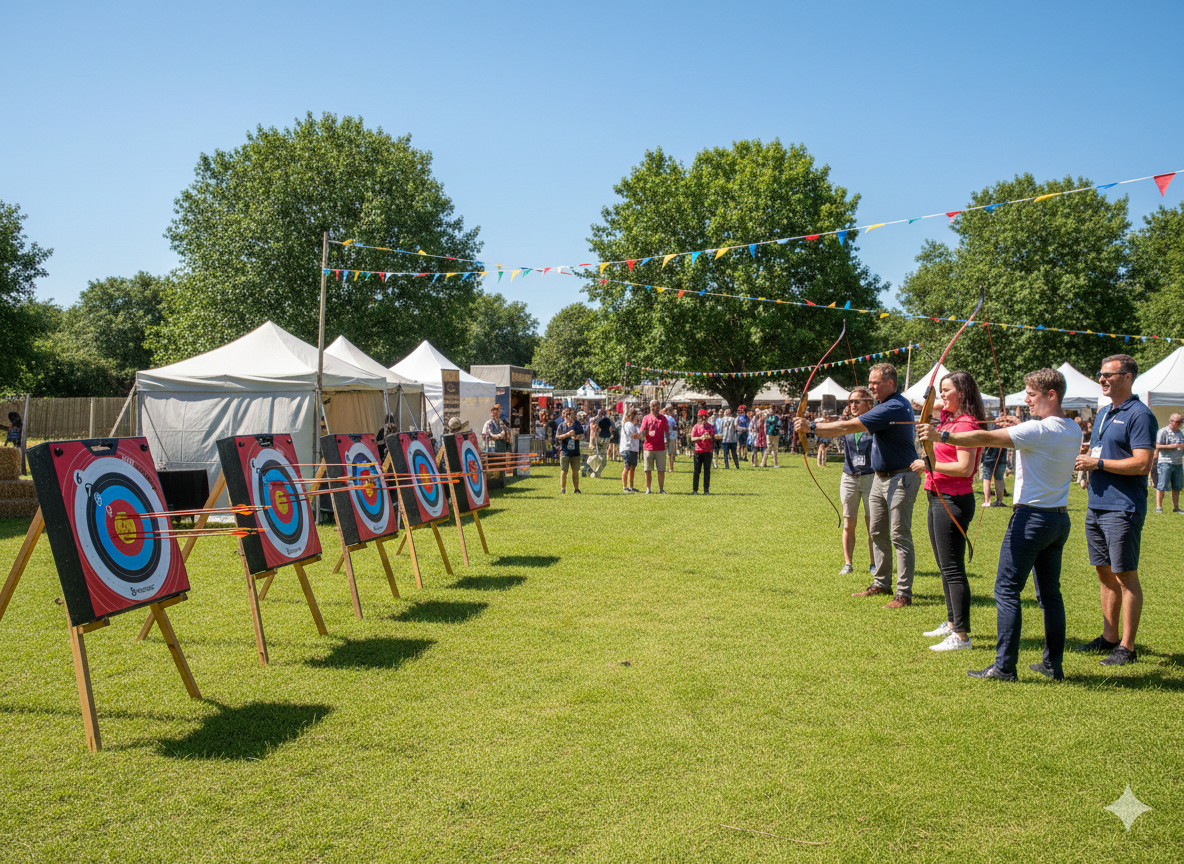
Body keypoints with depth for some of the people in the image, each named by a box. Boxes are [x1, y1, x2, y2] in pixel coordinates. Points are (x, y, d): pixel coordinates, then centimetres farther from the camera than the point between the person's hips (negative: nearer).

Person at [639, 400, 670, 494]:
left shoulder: (663, 418, 9)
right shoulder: (646, 418, 8)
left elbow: (666, 431, 11)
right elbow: (642, 431, 3)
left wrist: (667, 439, -6)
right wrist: (643, 435, -18)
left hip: (660, 448, 0)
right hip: (648, 448, 0)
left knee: (661, 470, 1)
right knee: (648, 470, 2)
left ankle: (661, 489, 9)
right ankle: (648, 489, 10)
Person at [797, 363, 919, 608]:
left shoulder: (892, 408, -21)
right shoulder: (900, 403, 13)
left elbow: (848, 427, -25)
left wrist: (811, 426, -22)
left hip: (901, 479, -11)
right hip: (881, 477, 11)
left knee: (900, 536, -8)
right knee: (878, 533, 15)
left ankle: (904, 593, -5)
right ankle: (882, 583, 25)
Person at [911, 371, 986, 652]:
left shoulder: (966, 424, -16)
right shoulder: (948, 417, 11)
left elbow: (965, 468, -24)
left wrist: (929, 465, -18)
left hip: (953, 500, -10)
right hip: (938, 498, 10)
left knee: (953, 569, -7)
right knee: (945, 566, 19)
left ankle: (961, 635, -2)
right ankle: (951, 622, 31)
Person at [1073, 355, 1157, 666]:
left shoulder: (1140, 415, -11)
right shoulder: (1103, 413, 16)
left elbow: (1142, 465, -19)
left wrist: (1098, 463, -16)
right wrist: (1084, 457, 4)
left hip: (1123, 509, -8)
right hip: (1096, 506, 8)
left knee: (1126, 576, -2)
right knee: (1105, 574, 14)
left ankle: (1127, 647, 5)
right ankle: (1109, 637, 24)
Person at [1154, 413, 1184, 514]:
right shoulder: (1163, 431, -4)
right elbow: (1157, 446, -10)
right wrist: (1172, 446, -16)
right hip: (1166, 462, -7)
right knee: (1162, 486, -7)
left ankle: (1176, 507, 15)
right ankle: (1158, 506, -3)